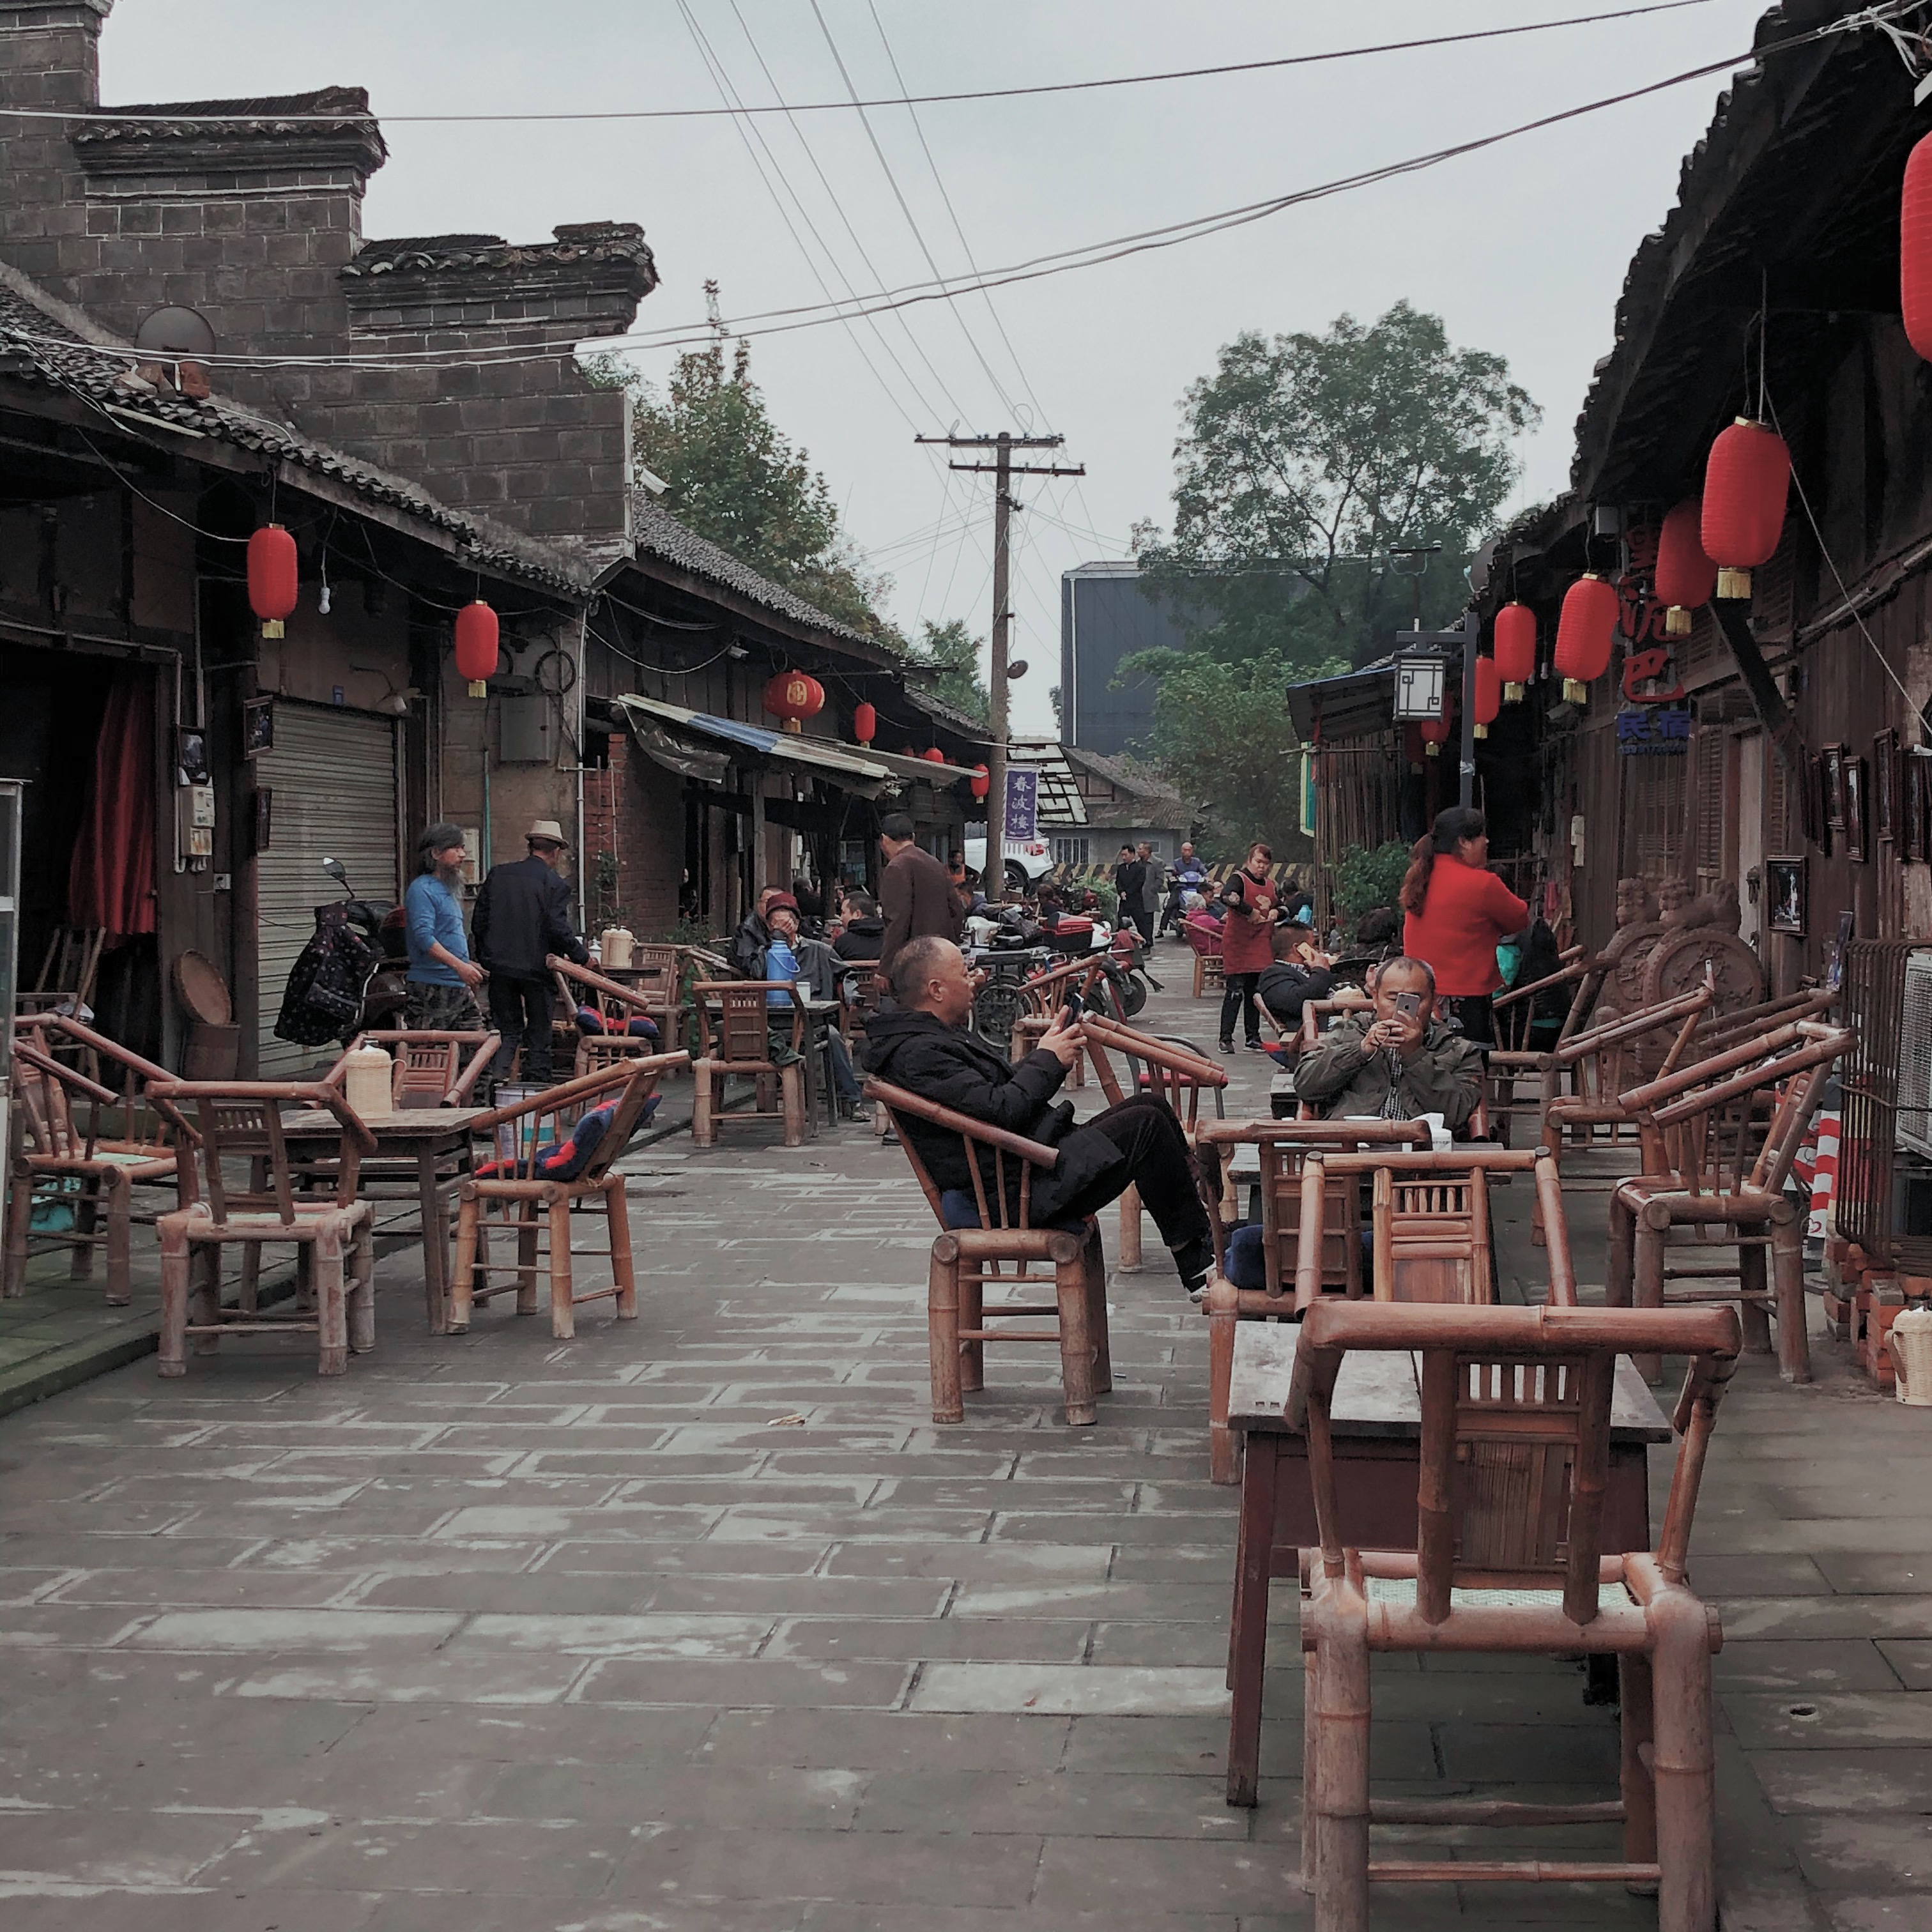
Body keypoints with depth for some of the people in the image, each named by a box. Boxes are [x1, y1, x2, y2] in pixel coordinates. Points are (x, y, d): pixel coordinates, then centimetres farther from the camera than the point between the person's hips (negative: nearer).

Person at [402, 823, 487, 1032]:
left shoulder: (449, 889, 20)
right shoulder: (422, 890, -11)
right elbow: (424, 937, -23)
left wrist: (469, 966, 24)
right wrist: (459, 966, -29)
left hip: (460, 987, 10)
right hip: (432, 989, -10)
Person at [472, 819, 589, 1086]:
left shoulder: (498, 874, 7)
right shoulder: (555, 884, -8)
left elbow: (480, 919, 8)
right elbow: (558, 928, -15)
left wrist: (485, 959, 18)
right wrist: (582, 957, -1)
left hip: (500, 966, 4)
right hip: (537, 967, -4)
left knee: (507, 1031, 11)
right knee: (539, 1034, 7)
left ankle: (494, 1081, -7)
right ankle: (536, 1086, 9)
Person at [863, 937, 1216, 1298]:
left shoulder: (942, 1037, 16)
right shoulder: (918, 1055, -19)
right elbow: (999, 1110, -25)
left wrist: (1049, 1049, 8)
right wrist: (1047, 1061, -12)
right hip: (1017, 1193, -11)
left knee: (1150, 1104, 11)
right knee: (1146, 1125, -15)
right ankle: (1197, 1263, -8)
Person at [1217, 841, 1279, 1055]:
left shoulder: (1271, 885, 15)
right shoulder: (1239, 880, -6)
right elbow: (1226, 897, -28)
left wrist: (1276, 911, 6)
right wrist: (1250, 911, -27)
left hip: (1262, 946, 7)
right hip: (1238, 944, -7)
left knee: (1255, 993, 10)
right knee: (1235, 992, -8)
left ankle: (1253, 1038, 16)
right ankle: (1226, 1039, -6)